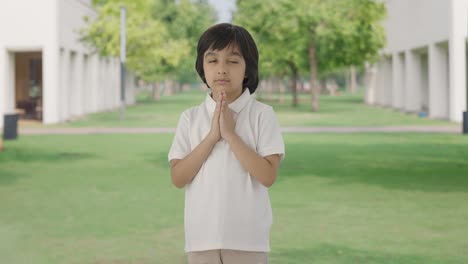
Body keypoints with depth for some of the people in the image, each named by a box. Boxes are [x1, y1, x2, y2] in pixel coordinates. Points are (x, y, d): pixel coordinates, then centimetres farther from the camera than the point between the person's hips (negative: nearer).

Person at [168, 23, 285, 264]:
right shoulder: (190, 118, 2)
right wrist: (212, 136, -13)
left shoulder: (261, 115, -5)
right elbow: (178, 178, -5)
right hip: (202, 237, 2)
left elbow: (267, 175, -14)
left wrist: (230, 134, -17)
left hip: (248, 238, -2)